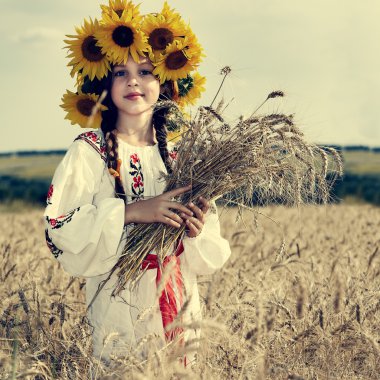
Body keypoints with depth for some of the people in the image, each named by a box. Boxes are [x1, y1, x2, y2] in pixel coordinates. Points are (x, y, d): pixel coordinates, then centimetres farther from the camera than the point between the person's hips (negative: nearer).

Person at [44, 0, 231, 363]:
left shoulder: (178, 157, 5)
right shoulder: (88, 152, -5)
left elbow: (208, 259, 7)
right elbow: (58, 228, -17)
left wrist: (197, 233, -15)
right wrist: (129, 212, -24)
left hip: (180, 315, 4)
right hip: (118, 317, -3)